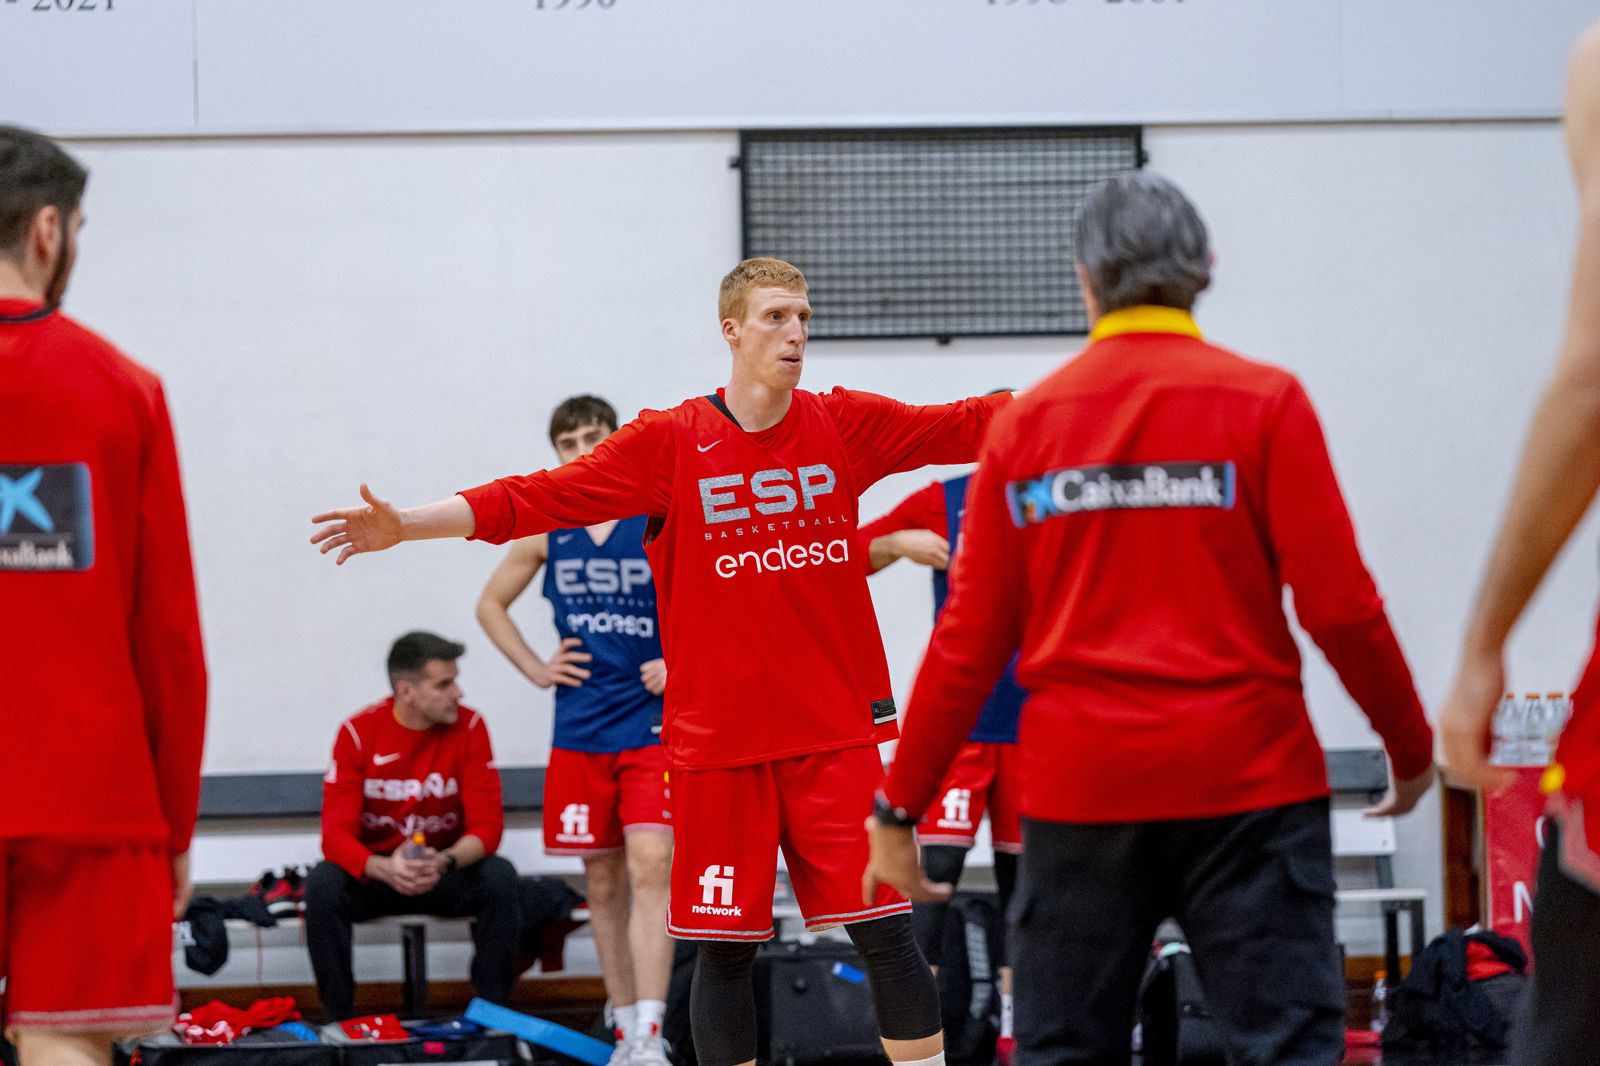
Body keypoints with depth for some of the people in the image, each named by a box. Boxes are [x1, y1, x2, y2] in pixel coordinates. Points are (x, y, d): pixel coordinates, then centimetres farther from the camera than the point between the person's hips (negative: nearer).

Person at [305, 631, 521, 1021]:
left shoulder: (469, 726, -9)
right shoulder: (357, 733, -11)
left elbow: (487, 824, -13)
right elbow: (336, 834, -17)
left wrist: (444, 862, -35)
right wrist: (383, 868, -39)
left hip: (446, 872, 1)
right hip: (375, 871, -1)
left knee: (500, 879, -29)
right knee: (323, 884, -31)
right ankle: (339, 1022, -19)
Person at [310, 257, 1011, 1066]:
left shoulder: (845, 424, 5)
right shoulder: (672, 443, -2)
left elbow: (967, 427, 5)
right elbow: (540, 499, -6)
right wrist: (404, 526, -15)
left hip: (836, 733, 1)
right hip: (718, 741, -1)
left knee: (887, 934, -2)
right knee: (724, 951, 3)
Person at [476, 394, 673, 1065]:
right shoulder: (546, 530, 6)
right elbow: (491, 605, 20)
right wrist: (536, 669, 8)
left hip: (654, 726, -4)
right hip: (579, 729, 4)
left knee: (649, 867, -17)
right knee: (603, 883, 7)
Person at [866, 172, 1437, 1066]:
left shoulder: (1027, 422, 5)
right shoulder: (1263, 402, -3)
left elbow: (970, 640, 5)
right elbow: (1340, 605, -6)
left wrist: (900, 809, 12)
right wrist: (1413, 747, 8)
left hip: (1079, 786, 3)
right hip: (1247, 780, -2)